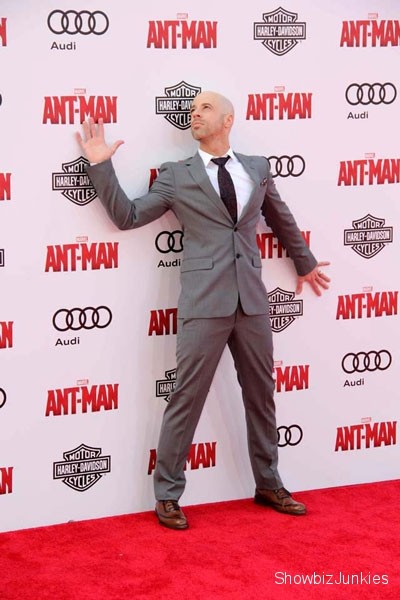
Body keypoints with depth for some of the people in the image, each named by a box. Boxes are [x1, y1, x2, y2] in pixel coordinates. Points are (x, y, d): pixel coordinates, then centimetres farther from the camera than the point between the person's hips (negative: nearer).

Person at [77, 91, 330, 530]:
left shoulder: (257, 168, 12)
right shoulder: (176, 175, 4)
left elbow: (281, 219, 27)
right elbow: (128, 217, 1)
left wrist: (304, 262, 37)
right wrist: (100, 166, -6)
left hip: (252, 299, 4)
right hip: (204, 302, -3)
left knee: (261, 395, 13)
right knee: (186, 399, -2)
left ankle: (268, 485, 28)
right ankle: (167, 496, 8)